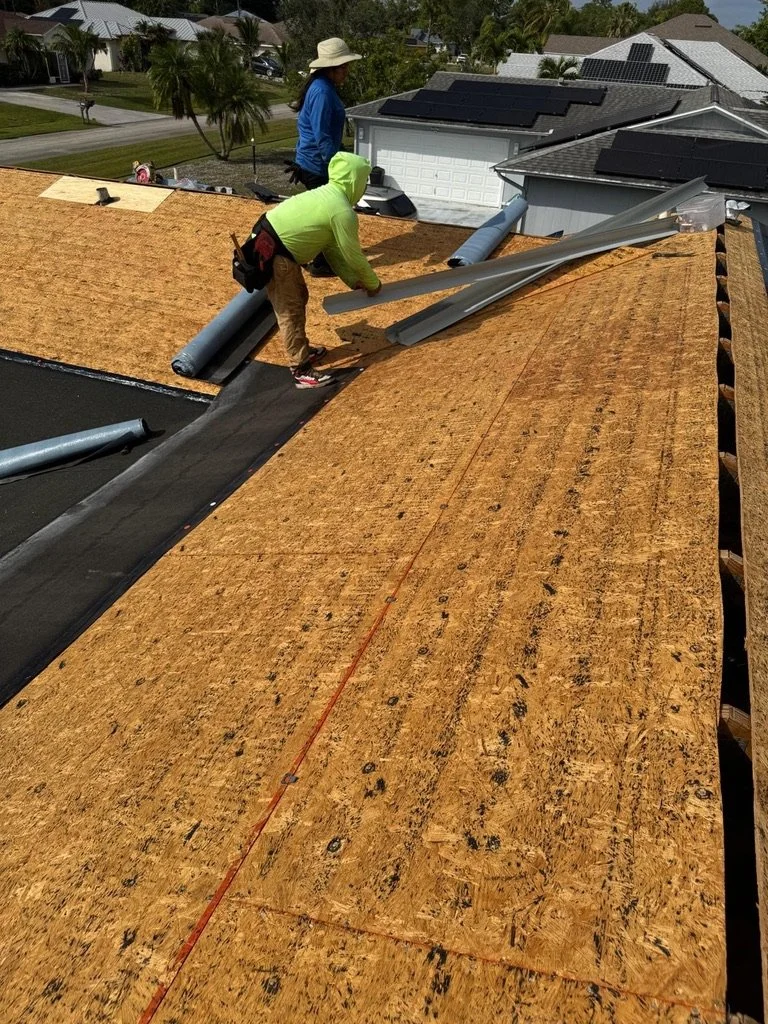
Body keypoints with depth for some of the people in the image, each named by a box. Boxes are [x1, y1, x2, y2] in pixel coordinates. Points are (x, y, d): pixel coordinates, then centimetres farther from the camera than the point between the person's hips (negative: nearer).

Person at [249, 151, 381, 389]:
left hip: (273, 243, 10)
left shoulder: (326, 195, 14)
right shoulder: (343, 212, -16)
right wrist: (373, 283, 8)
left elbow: (331, 248, 18)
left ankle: (302, 349, 37)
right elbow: (353, 256, -8)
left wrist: (354, 281, 18)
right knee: (290, 312, -2)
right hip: (274, 253, -10)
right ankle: (301, 370, 6)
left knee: (299, 298, 22)